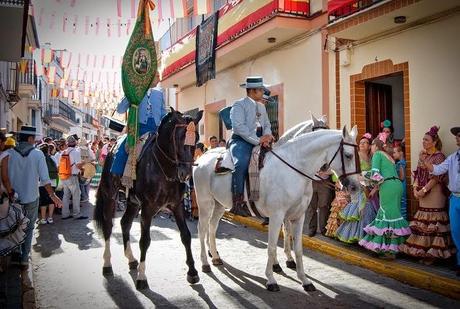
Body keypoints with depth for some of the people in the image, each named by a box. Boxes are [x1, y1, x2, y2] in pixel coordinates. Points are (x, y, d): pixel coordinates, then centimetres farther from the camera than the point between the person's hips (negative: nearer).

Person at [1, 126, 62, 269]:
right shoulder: (38, 154, -11)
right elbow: (44, 179, -15)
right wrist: (53, 195, -5)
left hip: (14, 198, 2)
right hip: (31, 199, -2)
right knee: (28, 229, 14)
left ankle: (15, 254, 31)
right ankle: (24, 259, 17)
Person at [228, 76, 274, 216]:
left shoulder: (262, 107, 24)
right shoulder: (239, 104, -1)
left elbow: (267, 124, 21)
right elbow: (238, 126, -15)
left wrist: (267, 135, -5)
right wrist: (257, 140, -19)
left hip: (260, 141, 8)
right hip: (241, 141, -7)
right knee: (242, 163, -34)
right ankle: (238, 203, -30)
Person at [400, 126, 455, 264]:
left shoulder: (439, 156, -8)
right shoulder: (422, 155, 13)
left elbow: (436, 178, -15)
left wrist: (424, 190, -16)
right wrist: (415, 188, -2)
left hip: (434, 192, -7)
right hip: (422, 193, 7)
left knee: (433, 223, -4)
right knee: (423, 223, 10)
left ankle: (433, 253, 5)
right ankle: (424, 251, 19)